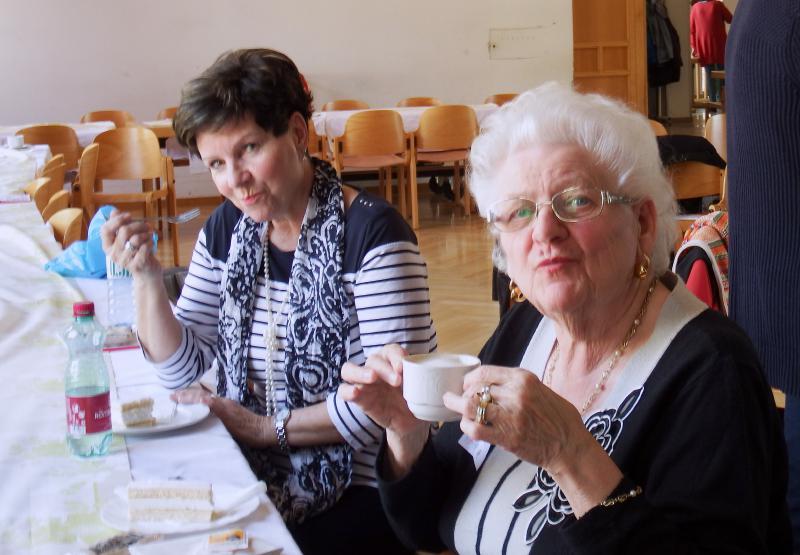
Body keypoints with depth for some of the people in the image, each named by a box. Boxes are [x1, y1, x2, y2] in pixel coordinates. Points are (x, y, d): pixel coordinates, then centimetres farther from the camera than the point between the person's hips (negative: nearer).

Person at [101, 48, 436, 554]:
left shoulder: (371, 230, -15)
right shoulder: (228, 228, 6)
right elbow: (181, 368, 9)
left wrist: (264, 428, -13)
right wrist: (147, 277, -7)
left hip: (361, 494, -6)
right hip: (252, 480, 6)